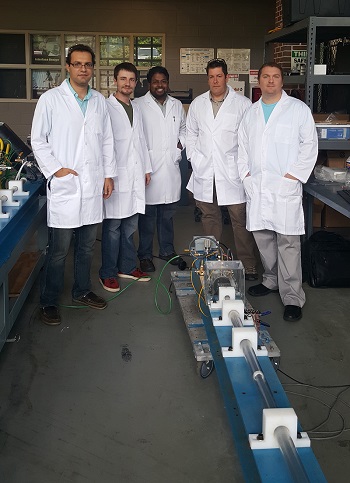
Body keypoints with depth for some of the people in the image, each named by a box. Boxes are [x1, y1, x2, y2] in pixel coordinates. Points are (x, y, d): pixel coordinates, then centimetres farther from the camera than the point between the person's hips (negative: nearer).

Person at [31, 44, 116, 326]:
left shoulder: (99, 101, 12)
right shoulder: (51, 99, -2)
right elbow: (38, 140, -1)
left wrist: (109, 174, 11)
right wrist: (54, 169, -11)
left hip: (93, 186, 5)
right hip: (64, 185, -4)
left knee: (87, 246, 14)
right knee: (59, 250, -1)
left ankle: (82, 291, 31)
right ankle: (49, 302, 14)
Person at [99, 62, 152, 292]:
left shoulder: (136, 109, 17)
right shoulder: (107, 108, -6)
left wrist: (147, 168, 17)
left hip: (135, 176, 7)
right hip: (116, 175, -7)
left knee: (130, 225, 12)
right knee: (113, 226, -2)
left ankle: (127, 267, 23)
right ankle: (108, 273, 7)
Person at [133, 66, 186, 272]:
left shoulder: (177, 105, 14)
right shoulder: (139, 105, -3)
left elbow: (184, 128, 27)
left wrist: (181, 143, 9)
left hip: (171, 166, 5)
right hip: (149, 167, -5)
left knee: (168, 213, 15)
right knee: (148, 214, 1)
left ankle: (167, 250, 28)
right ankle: (145, 254, 14)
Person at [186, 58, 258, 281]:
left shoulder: (243, 103, -1)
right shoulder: (197, 104, 11)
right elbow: (191, 134, 18)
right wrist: (195, 159, 7)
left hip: (232, 171, -3)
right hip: (205, 171, 4)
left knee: (240, 219, -3)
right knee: (210, 217, 11)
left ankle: (248, 266, 5)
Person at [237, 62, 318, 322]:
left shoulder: (299, 109, 2)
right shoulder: (251, 112, 16)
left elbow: (309, 144, -2)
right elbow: (242, 145, 19)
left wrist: (294, 175, -10)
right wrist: (245, 172, 7)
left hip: (285, 186, -5)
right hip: (256, 185, 5)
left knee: (288, 241, -8)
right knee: (262, 236, 11)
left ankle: (292, 297, -4)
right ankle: (272, 280, 29)